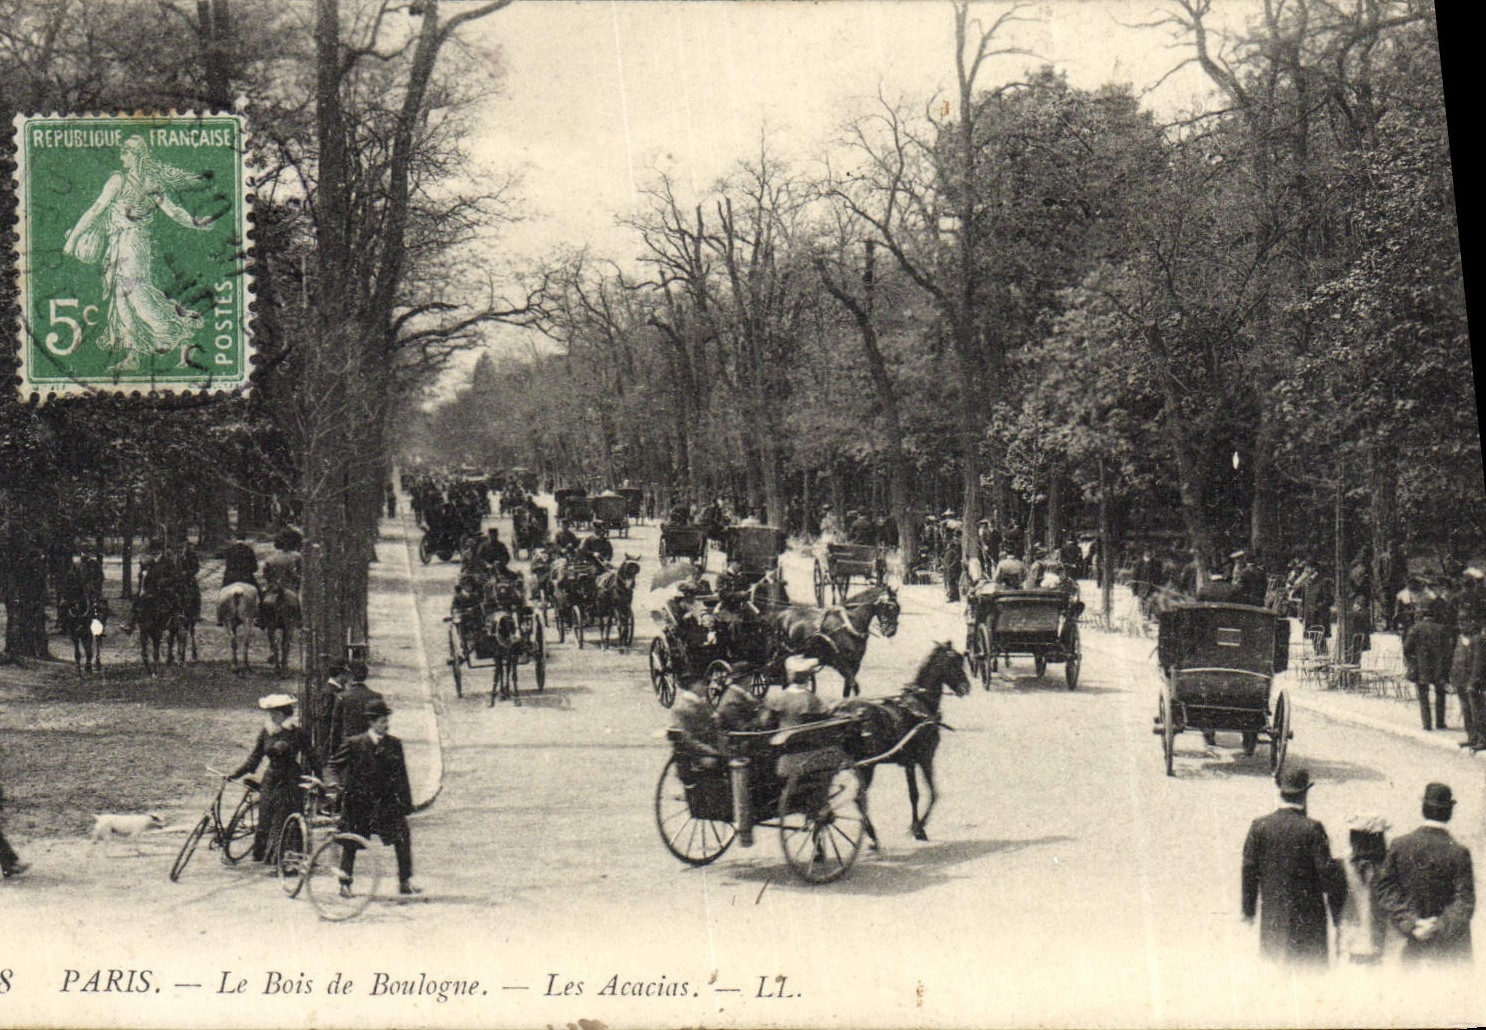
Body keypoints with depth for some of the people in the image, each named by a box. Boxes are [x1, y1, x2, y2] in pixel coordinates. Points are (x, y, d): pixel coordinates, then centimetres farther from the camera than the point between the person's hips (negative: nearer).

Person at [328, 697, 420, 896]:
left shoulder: (394, 744, 2)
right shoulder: (353, 744, -6)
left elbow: (401, 777, 4)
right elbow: (335, 766, 7)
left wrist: (406, 803, 1)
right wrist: (338, 784, -8)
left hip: (386, 802, 2)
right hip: (359, 802, -2)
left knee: (403, 837, -8)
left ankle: (405, 883, 0)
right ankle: (345, 882, 23)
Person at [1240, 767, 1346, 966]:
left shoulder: (1259, 826, -1)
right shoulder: (1312, 829, -12)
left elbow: (1249, 870, 2)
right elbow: (1327, 871, -10)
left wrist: (1248, 910, 10)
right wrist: (1337, 907, 1)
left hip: (1271, 915, 3)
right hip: (1307, 916, -3)